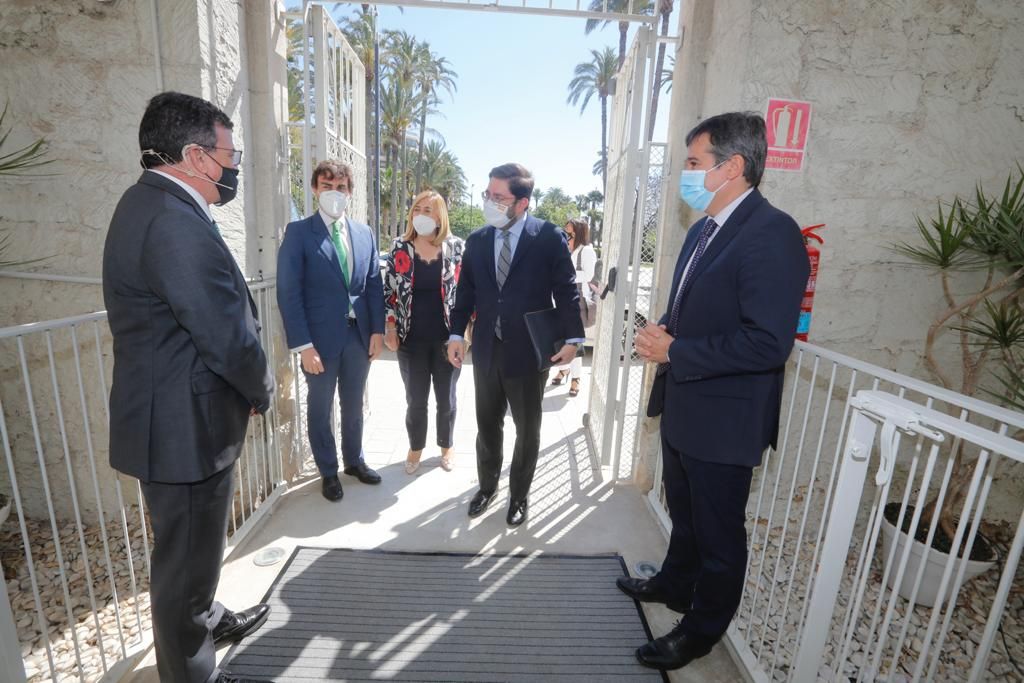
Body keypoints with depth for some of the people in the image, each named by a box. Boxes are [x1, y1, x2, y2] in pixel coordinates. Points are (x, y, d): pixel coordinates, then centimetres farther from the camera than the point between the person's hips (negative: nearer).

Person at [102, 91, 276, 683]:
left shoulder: (153, 204, 10)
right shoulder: (175, 221, -24)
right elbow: (228, 335, -24)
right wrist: (262, 391, -7)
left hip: (176, 417, 11)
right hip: (186, 427, -11)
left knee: (194, 548, 29)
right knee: (187, 560, 10)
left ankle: (208, 622, 52)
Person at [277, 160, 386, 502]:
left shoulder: (364, 232, 7)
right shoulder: (298, 232, -6)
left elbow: (374, 284, 8)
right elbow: (289, 292, -11)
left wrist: (377, 330, 0)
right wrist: (303, 345, -16)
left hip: (359, 334, 4)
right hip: (321, 337, -3)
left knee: (353, 404, 18)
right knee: (320, 408, 12)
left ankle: (354, 460, 38)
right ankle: (328, 472, 30)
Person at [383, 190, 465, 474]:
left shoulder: (456, 246, -2)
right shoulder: (400, 248, -1)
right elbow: (390, 290, 3)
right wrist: (390, 328, -3)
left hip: (447, 338, 0)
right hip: (412, 339, 0)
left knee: (446, 399, 14)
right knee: (415, 400, 12)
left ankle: (446, 447, 35)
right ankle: (415, 448, 33)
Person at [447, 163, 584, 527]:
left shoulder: (549, 237, -8)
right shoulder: (477, 240, 5)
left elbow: (566, 290, -7)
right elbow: (466, 291, 9)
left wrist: (572, 339, -12)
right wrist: (457, 334, 4)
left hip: (529, 351, -3)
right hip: (487, 350, 4)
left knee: (527, 431, 13)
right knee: (487, 425, 17)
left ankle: (519, 495, 35)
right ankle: (487, 486, 40)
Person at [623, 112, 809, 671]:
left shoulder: (771, 234, -21)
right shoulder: (705, 228, 8)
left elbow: (768, 343, -28)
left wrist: (674, 350, -23)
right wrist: (662, 332, -2)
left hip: (722, 418, -9)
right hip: (682, 407, 9)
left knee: (718, 532, 15)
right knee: (683, 513, 28)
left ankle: (702, 628, 38)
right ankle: (674, 584, 53)